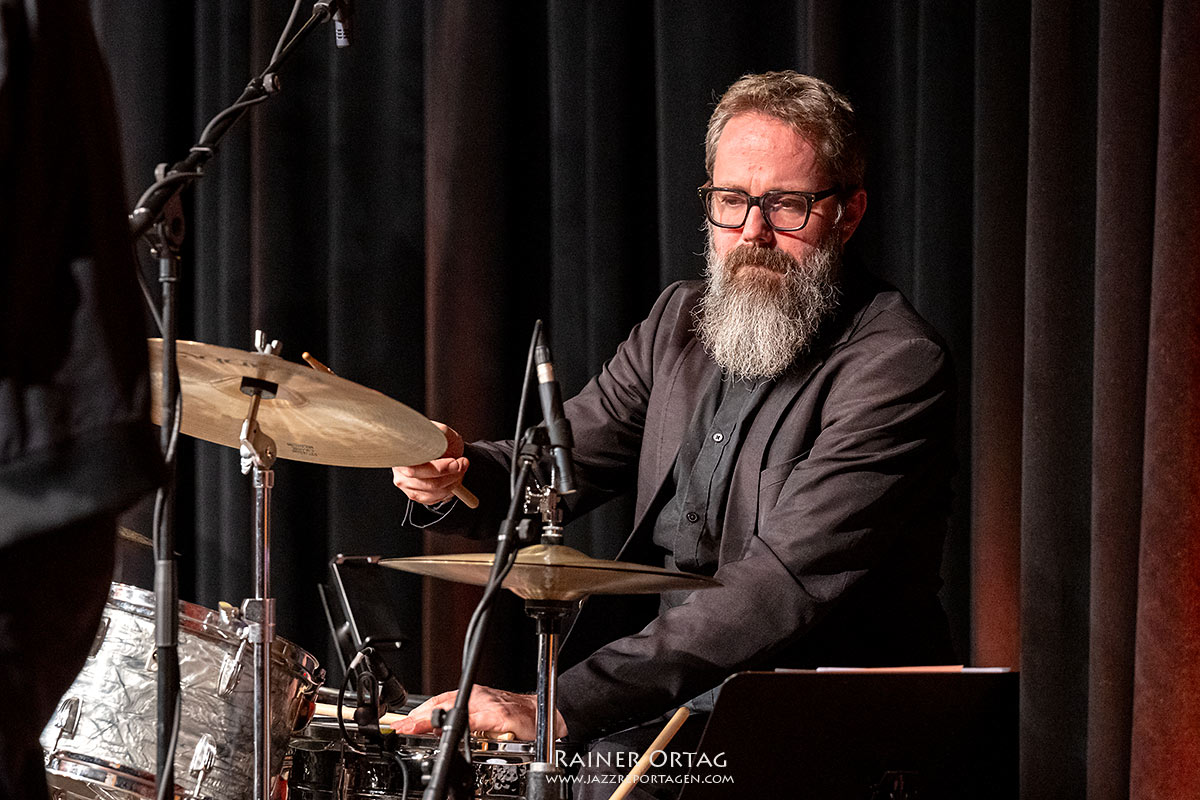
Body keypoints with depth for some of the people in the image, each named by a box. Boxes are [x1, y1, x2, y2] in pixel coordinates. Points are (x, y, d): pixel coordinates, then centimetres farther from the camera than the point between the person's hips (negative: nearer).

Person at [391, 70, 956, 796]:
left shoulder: (898, 367, -16)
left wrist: (564, 702, -34)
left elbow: (781, 589, -26)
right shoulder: (681, 323, 10)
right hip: (681, 693, 6)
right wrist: (458, 475, -13)